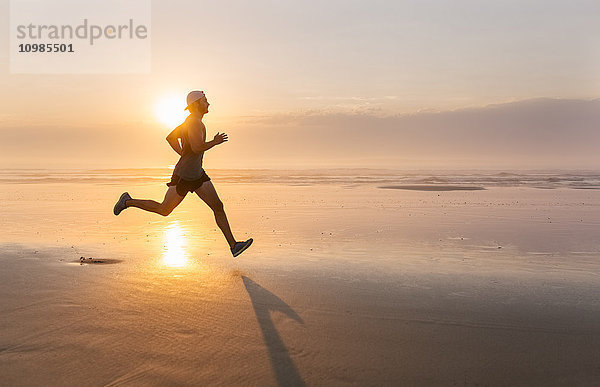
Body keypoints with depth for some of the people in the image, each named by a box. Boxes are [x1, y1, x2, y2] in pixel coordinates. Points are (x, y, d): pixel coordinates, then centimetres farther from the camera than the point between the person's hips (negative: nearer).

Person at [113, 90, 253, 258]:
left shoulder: (189, 121, 11)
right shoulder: (194, 122, -19)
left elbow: (170, 138, 20)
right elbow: (197, 147, -33)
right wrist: (215, 142, -17)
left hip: (198, 175, 9)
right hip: (183, 176, -9)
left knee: (218, 206, 0)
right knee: (163, 210, 7)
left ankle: (233, 245, 0)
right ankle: (128, 202, 27)